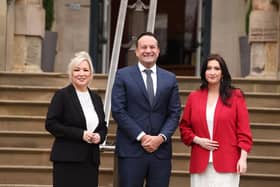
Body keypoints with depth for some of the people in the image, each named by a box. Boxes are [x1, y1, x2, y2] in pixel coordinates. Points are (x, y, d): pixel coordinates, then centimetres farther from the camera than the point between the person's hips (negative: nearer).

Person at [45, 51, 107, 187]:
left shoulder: (96, 98, 14)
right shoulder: (62, 95, -3)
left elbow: (103, 126, 20)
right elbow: (50, 124, -9)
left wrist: (100, 136, -4)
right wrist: (81, 134, -15)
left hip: (91, 160, 5)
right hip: (67, 159, -5)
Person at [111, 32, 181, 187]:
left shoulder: (170, 78, 11)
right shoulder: (123, 75, 3)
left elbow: (175, 113, 8)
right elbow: (118, 110, -4)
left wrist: (161, 137, -8)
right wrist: (141, 136, -11)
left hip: (161, 150, 3)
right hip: (131, 150, -2)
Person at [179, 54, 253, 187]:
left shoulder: (235, 96, 3)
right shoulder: (194, 97, 9)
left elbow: (243, 130, -1)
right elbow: (184, 127, 14)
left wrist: (243, 158, -8)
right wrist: (198, 140, -4)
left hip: (226, 164, -2)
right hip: (200, 164, 2)